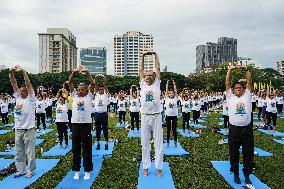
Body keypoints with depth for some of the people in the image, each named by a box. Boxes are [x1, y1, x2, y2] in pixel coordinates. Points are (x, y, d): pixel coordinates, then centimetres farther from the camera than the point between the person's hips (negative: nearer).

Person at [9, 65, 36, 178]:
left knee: (30, 152, 3)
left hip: (28, 129, -6)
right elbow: (14, 84, 3)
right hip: (18, 129, 6)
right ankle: (20, 170, 27)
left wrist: (23, 71, -22)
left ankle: (31, 171, 16)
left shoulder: (31, 99, -5)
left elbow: (28, 84, -16)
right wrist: (11, 73, -10)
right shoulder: (18, 97, 10)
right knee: (19, 152, 14)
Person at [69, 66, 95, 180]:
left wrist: (87, 72, -15)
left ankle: (87, 171, 16)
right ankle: (76, 170, 23)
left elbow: (93, 83, -5)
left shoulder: (89, 96, 6)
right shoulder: (74, 95, 13)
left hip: (86, 124, -3)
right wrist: (74, 72, -10)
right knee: (75, 149, 10)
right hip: (75, 124, 3)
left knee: (87, 149, 4)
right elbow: (70, 83, 5)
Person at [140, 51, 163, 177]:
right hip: (145, 116, 2)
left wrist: (155, 55, 14)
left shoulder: (157, 84, 5)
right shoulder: (143, 85, 8)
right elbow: (141, 70, 11)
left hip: (156, 116, -1)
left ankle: (159, 167, 15)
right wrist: (143, 57, 17)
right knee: (145, 143, 8)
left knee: (158, 142, 5)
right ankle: (145, 166, 20)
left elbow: (158, 69, 6)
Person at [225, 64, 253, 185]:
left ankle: (247, 175, 24)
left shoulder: (247, 96, 11)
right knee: (234, 154, 9)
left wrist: (246, 70, 0)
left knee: (248, 154, 9)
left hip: (247, 129, 1)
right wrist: (231, 69, -3)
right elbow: (227, 83, 2)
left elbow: (249, 82, 4)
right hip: (234, 129, -1)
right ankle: (236, 174, 25)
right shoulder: (230, 97, 7)